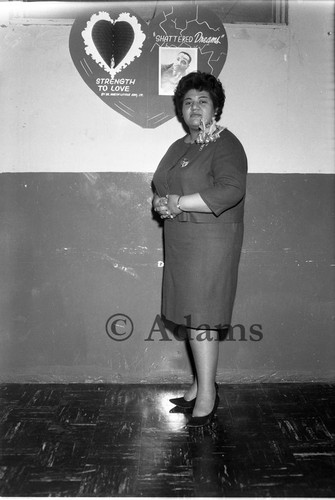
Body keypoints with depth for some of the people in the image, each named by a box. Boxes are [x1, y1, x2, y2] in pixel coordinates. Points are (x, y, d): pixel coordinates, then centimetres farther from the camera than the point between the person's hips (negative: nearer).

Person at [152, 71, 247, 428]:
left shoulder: (225, 144, -6)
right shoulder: (179, 147, 18)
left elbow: (231, 190, -22)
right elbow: (159, 188, 22)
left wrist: (178, 202, -18)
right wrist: (161, 204, -3)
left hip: (210, 243, -7)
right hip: (180, 242, 7)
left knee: (201, 317, -6)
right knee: (190, 314, 10)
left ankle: (207, 393, 6)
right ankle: (200, 383, 22)